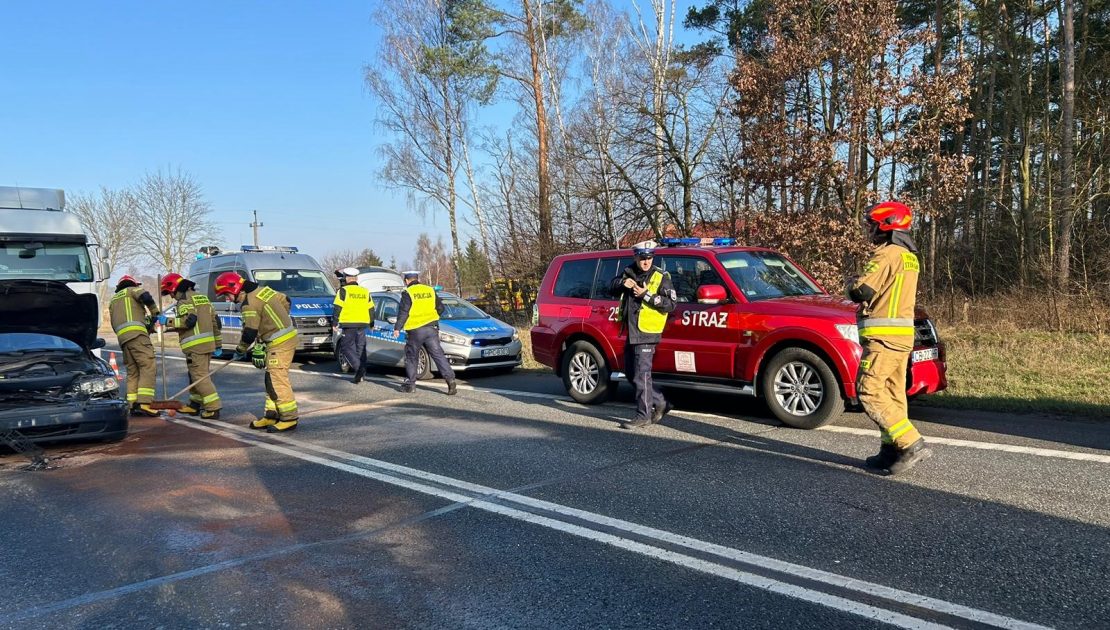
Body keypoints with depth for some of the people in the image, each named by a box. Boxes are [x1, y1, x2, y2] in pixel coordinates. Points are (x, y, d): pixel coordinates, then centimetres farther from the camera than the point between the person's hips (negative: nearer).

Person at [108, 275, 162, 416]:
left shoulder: (113, 300, 34)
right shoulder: (132, 290, 14)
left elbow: (114, 324, 27)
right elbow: (146, 297, -9)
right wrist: (155, 312, 4)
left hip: (121, 336, 8)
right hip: (136, 333, -8)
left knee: (132, 372, 9)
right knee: (148, 367, -14)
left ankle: (132, 405, 0)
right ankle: (144, 403, -26)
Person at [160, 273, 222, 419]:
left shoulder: (185, 299, -7)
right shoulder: (202, 297, 21)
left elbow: (189, 320, -22)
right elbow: (215, 321, 21)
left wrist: (170, 322, -11)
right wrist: (218, 345, 23)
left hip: (195, 345, -9)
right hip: (208, 343, 9)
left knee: (200, 376, -8)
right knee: (195, 375, 18)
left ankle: (213, 408, -12)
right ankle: (194, 405, 26)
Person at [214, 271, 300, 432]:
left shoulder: (250, 303, -16)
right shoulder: (262, 290, 11)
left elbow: (249, 333, -14)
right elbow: (285, 301, 21)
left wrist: (240, 351, 1)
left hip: (280, 343, -10)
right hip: (288, 334, 10)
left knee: (278, 380, -10)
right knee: (271, 378, 14)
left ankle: (289, 418, -8)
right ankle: (271, 416, 19)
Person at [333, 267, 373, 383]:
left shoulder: (343, 291, -3)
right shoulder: (365, 291, 12)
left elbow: (338, 308, -8)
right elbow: (371, 309, 14)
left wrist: (336, 323, -2)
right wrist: (371, 324, 23)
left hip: (349, 325, -5)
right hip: (362, 325, 5)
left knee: (346, 348, 2)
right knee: (360, 349, 10)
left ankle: (359, 368, -16)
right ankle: (360, 374, 10)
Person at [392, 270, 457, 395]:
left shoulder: (407, 293, -5)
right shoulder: (430, 290, 10)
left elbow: (403, 312, -11)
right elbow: (440, 308, 14)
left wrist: (397, 328, -6)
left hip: (415, 331, -3)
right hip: (431, 328, 4)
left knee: (411, 357, 10)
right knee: (438, 354, 1)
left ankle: (410, 384, 14)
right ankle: (450, 379, -11)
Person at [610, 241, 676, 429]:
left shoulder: (661, 277, -5)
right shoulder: (629, 273, 13)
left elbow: (670, 304, -11)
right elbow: (612, 288, 9)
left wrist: (646, 295, -18)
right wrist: (623, 283, -12)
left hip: (647, 333, -7)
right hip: (631, 332, 8)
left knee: (641, 375, -8)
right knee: (630, 373, 14)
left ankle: (643, 415, 0)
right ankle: (660, 403, 26)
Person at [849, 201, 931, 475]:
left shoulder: (887, 254, -13)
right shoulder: (909, 257, 19)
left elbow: (860, 292, -18)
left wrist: (853, 284, 3)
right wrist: (863, 285, 7)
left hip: (883, 337, -10)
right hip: (903, 336, 10)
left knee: (870, 392, -9)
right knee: (893, 394, 12)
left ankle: (911, 444, -14)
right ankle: (891, 451, 15)